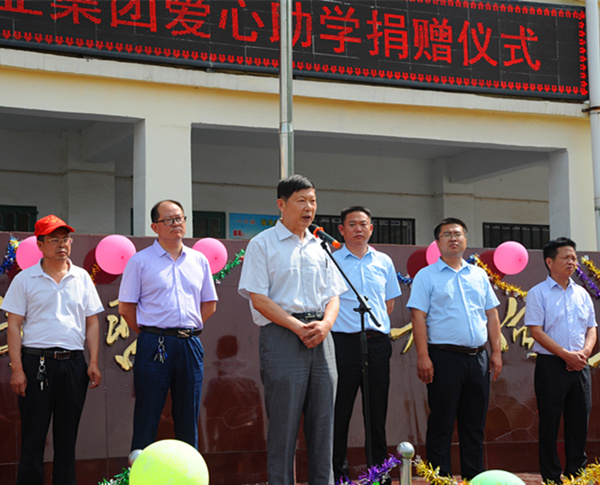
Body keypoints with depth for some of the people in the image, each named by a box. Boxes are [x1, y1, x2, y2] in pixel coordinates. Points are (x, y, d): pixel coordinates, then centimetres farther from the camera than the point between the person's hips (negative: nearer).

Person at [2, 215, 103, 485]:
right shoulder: (25, 280, 3)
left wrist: (94, 363, 3)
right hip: (36, 363, -3)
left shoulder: (82, 278, 11)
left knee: (67, 438, 8)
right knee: (33, 437, -2)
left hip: (74, 364, 3)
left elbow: (92, 323, 13)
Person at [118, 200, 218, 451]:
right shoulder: (140, 261, 2)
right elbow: (125, 307, 2)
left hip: (190, 345, 4)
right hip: (155, 345, -4)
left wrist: (189, 330, 9)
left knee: (188, 418, 8)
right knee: (147, 418, -3)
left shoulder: (199, 260, 13)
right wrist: (150, 334, 1)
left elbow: (209, 304, 18)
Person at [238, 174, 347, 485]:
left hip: (320, 337, 6)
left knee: (323, 422, 6)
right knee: (284, 424, -5)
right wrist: (298, 327, -15)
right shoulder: (262, 244, 0)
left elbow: (333, 295, 16)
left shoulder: (319, 247, 18)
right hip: (281, 334, -5)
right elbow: (258, 298, -8)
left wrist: (325, 324, -5)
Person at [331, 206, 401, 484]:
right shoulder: (330, 260, 2)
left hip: (378, 343, 3)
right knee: (340, 411, -2)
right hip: (344, 343, -3)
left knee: (377, 412, 7)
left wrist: (377, 325, 9)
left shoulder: (383, 262, 14)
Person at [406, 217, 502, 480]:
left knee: (475, 425, 9)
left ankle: (475, 477, 15)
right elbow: (418, 316, -6)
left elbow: (491, 315, 16)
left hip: (478, 358, 4)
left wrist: (496, 352, 7)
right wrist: (423, 357, -15)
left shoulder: (479, 275, 15)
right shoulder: (427, 276, 2)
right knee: (441, 424, -2)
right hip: (445, 357, -4)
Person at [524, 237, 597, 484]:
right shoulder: (538, 293, -3)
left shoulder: (582, 294, 13)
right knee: (550, 423, -1)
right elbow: (536, 331, -10)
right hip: (551, 365, -5)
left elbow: (591, 328, 15)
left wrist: (585, 352, -6)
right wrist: (566, 355, -16)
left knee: (579, 422, 7)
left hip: (579, 367, 5)